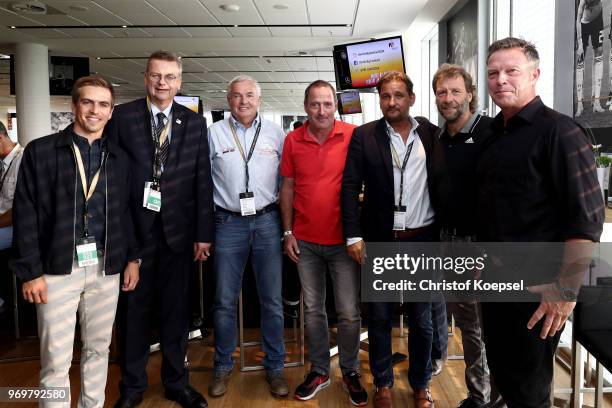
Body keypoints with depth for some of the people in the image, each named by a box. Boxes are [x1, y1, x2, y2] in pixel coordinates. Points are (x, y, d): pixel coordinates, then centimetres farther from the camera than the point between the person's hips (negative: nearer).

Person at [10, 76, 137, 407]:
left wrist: (132, 258, 8)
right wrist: (30, 271, -8)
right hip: (58, 267, -3)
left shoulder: (118, 157, 10)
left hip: (106, 267, 3)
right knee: (56, 358, 1)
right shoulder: (40, 151, -1)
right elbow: (25, 214, -4)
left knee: (98, 348, 14)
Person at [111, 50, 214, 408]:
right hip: (134, 228, -1)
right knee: (135, 308, 10)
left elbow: (203, 180, 2)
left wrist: (203, 234, -2)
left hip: (178, 229, 2)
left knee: (177, 309, 12)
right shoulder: (122, 116, 0)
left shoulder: (195, 123, 4)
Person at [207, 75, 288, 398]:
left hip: (267, 222, 1)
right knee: (225, 301, 7)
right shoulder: (214, 133, 3)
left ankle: (274, 367, 21)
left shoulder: (276, 133, 6)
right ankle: (223, 366, 24)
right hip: (228, 223, 0)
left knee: (272, 300, 6)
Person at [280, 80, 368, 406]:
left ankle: (350, 372, 25)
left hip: (343, 240, -2)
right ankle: (319, 371, 30)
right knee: (312, 309, 14)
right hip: (305, 241, 3)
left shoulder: (353, 136, -6)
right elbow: (287, 188, 6)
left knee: (349, 312, 5)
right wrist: (288, 233, 3)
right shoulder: (293, 140, 1)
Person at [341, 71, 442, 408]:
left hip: (422, 240, 1)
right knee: (379, 318, 11)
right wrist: (353, 236, -9)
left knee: (422, 320, 12)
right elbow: (350, 187, -3)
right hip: (379, 241, 0)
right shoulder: (364, 136, -1)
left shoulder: (432, 135, 2)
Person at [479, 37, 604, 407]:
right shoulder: (495, 134, 10)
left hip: (536, 288, -7)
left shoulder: (559, 132, -13)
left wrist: (567, 288, -21)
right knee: (501, 371, 20)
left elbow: (587, 217, -19)